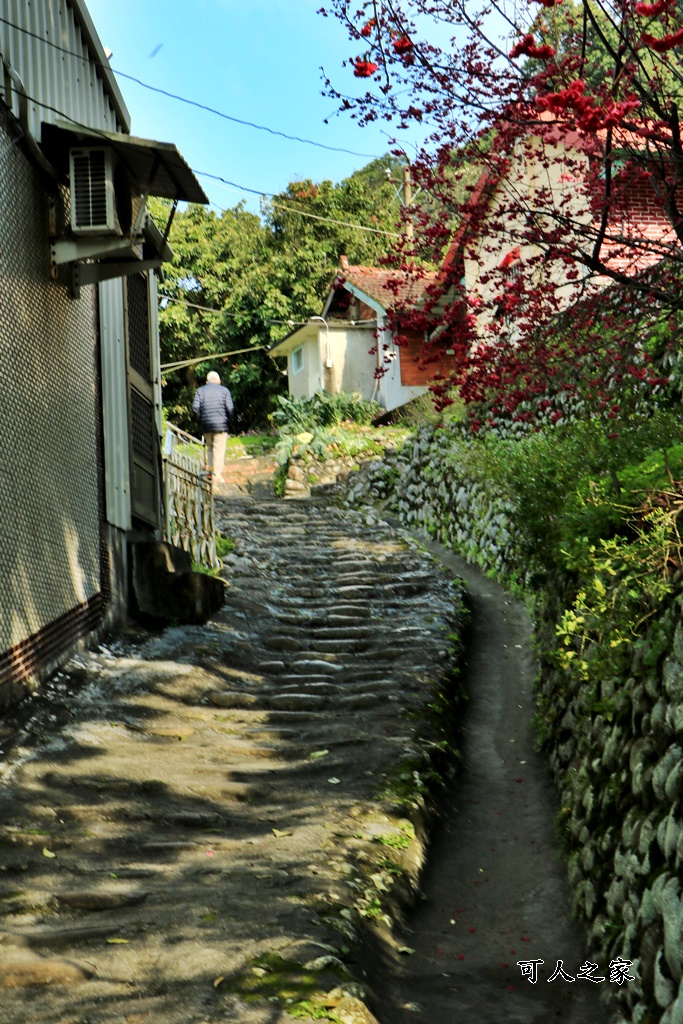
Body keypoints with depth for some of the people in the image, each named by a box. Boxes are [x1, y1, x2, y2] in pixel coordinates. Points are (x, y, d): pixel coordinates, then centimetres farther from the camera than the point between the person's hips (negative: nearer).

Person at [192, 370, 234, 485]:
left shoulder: (200, 391, 8)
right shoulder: (224, 390, 4)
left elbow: (195, 408, -2)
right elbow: (230, 409, -4)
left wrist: (200, 421, 9)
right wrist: (228, 420, 11)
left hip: (206, 425, 2)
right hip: (221, 424, -2)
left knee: (209, 447, 19)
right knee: (219, 449, -2)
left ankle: (210, 469, 11)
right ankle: (216, 475, -6)